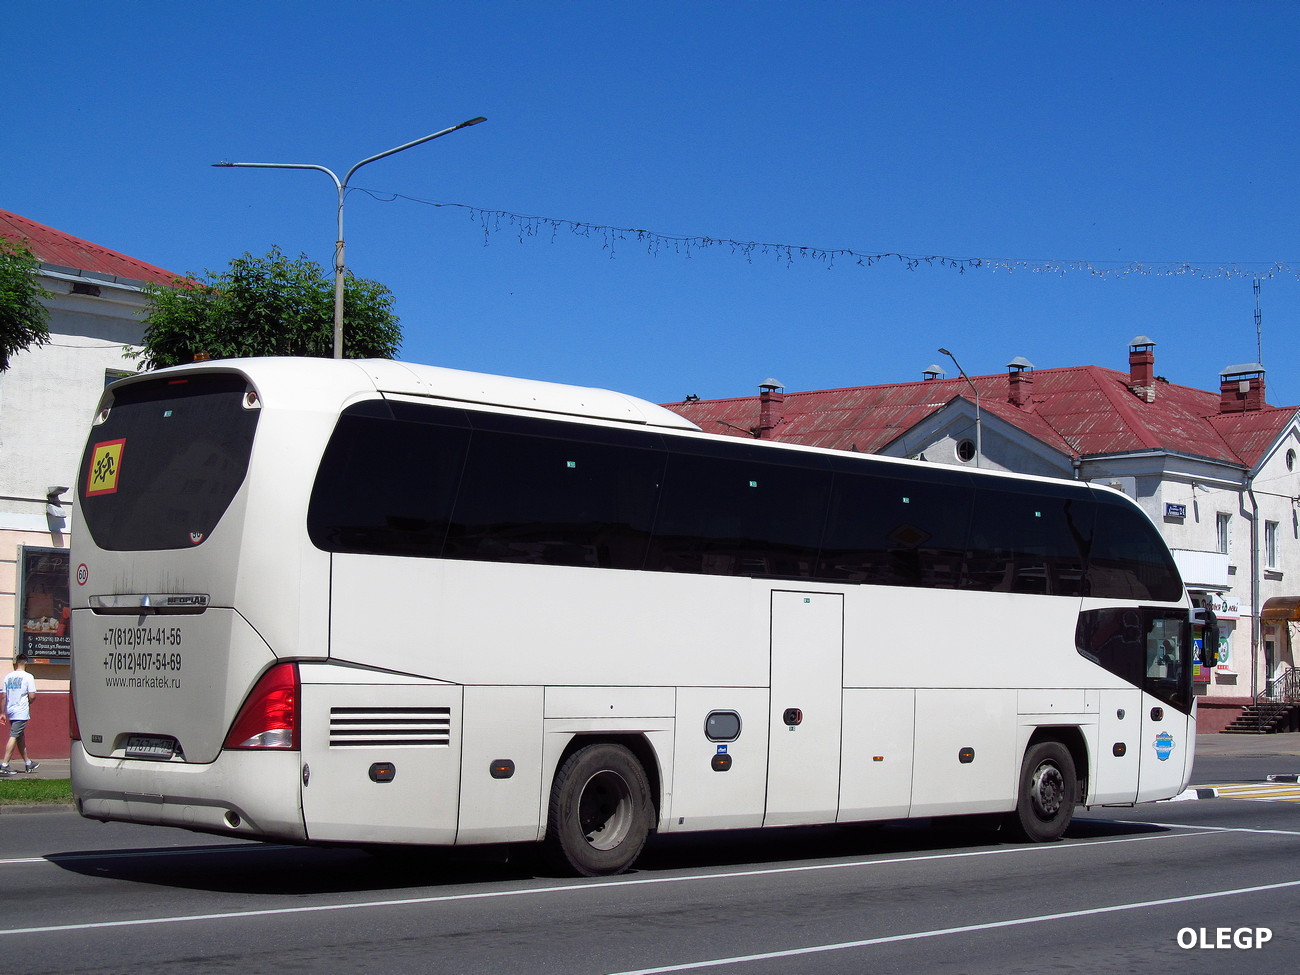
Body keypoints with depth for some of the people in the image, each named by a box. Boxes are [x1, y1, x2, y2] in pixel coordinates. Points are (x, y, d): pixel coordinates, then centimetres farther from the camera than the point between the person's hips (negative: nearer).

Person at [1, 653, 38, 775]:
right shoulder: (28, 677, -8)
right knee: (14, 737, -8)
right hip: (21, 712, -6)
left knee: (20, 737, 15)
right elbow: (32, 696, -13)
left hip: (11, 712, 6)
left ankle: (28, 763, 26)